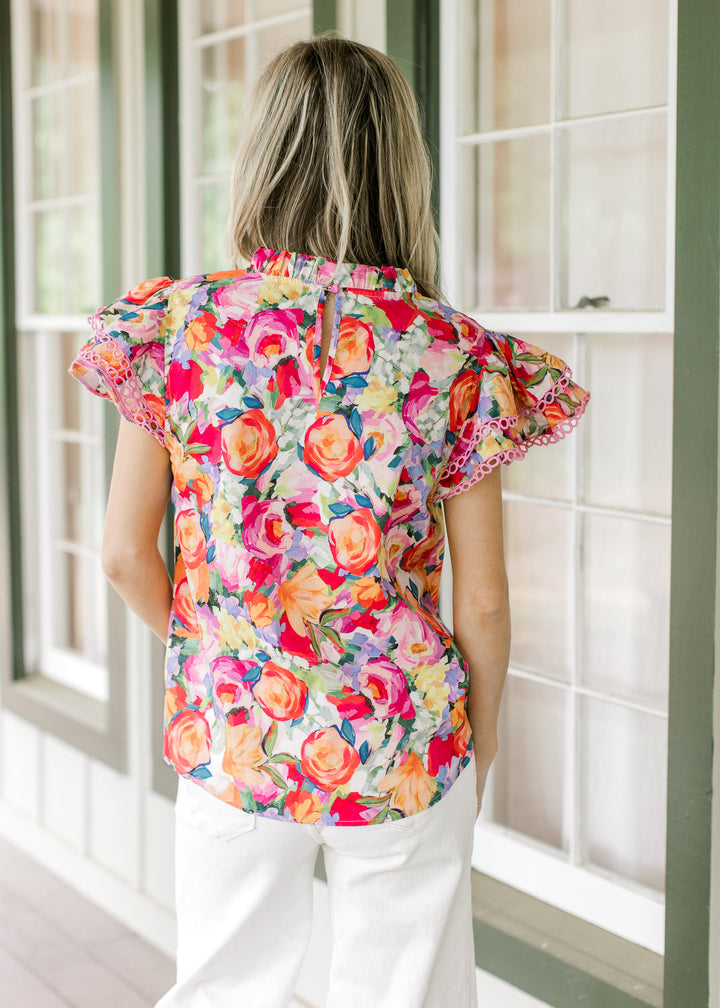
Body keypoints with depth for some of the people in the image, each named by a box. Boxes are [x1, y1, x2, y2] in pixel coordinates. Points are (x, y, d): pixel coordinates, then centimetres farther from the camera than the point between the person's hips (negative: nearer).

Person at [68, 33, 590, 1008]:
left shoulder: (175, 328, -9)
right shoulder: (453, 358, -11)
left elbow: (125, 555, -4)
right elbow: (484, 602, -7)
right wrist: (479, 738, 10)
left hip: (231, 737, 1)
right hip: (403, 745, -1)